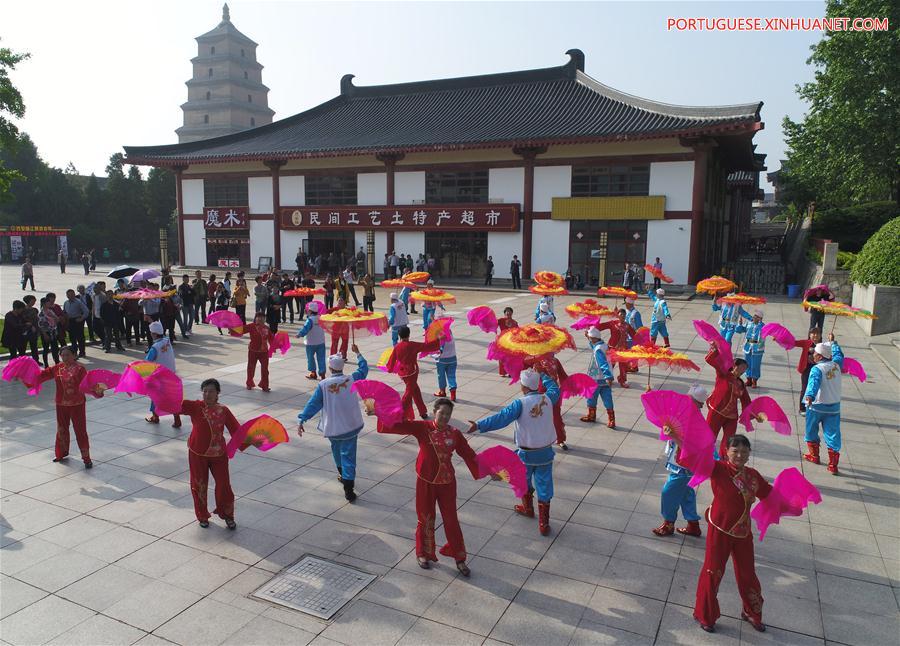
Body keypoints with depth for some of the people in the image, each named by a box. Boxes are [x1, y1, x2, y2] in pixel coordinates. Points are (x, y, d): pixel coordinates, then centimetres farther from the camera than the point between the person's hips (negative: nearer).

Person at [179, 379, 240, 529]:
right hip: (198, 454, -1)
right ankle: (202, 516, 33)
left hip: (219, 454, 1)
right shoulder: (195, 407, -9)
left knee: (223, 485, 5)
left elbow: (236, 429, 0)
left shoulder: (223, 410, -2)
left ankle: (227, 516, 25)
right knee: (199, 486, 12)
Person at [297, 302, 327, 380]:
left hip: (311, 343, -5)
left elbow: (305, 329, -28)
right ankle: (322, 373, 6)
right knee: (321, 358, 8)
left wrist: (299, 334, -22)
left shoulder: (310, 320, -18)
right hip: (321, 342, 5)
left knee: (310, 358, 12)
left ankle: (313, 373, 19)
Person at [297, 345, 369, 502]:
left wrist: (301, 420, -6)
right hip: (350, 425, -1)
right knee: (348, 455, 1)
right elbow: (363, 368, 10)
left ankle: (342, 474, 46)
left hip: (332, 427, 1)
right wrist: (357, 353, 24)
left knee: (336, 450, 26)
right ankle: (348, 488, -8)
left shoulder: (323, 385, -11)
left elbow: (313, 404, -11)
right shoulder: (351, 379, -8)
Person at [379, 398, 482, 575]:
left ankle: (459, 558, 27)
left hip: (447, 482, 1)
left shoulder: (455, 434, -7)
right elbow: (398, 426, -17)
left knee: (451, 519, 10)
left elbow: (469, 454, -3)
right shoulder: (422, 428, -12)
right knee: (426, 519, 14)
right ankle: (423, 554, 37)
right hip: (426, 482, -1)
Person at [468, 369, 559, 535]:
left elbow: (502, 418, -31)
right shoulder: (547, 399, -6)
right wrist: (542, 375, 32)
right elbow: (554, 388, 18)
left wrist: (480, 425, -35)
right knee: (544, 487, 9)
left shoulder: (521, 403, -19)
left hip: (526, 453, -3)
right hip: (545, 452, 3)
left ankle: (528, 508, 45)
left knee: (524, 481, 24)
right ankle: (544, 523, 13)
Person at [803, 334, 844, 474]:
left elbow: (814, 382, -36)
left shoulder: (817, 369, -16)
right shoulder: (836, 365, 1)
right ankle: (833, 465, 1)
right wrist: (833, 342, 38)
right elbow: (839, 354, 24)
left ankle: (814, 456, 31)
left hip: (817, 406, -4)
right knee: (833, 435, 4)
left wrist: (810, 396, -52)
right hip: (834, 407, 4)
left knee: (811, 432, 18)